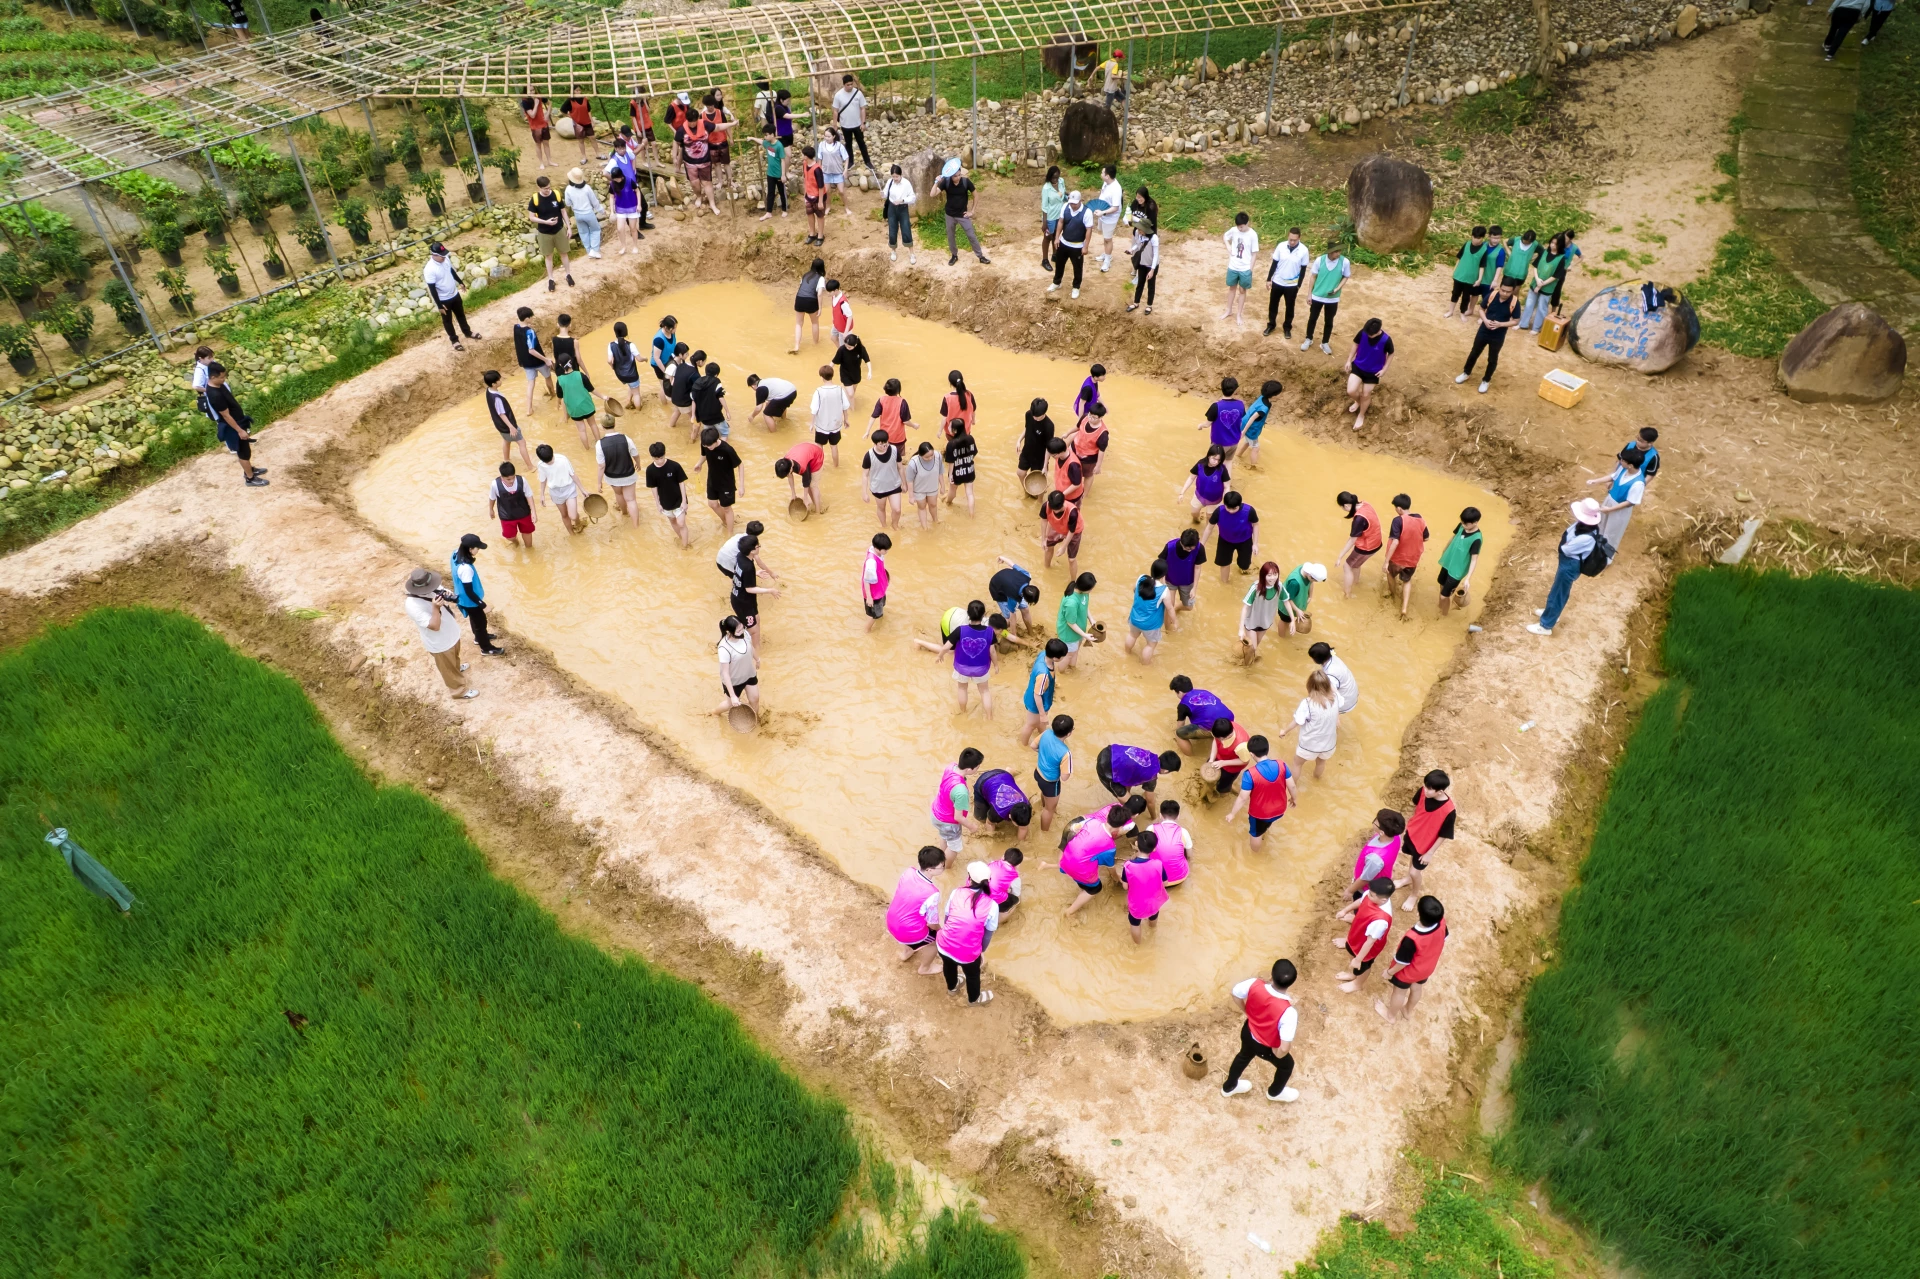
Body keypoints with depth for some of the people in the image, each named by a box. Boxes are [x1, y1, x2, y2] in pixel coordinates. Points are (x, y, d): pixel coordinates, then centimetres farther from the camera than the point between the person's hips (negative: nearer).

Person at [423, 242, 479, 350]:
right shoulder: (429, 269, -31)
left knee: (461, 315, 26)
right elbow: (432, 289, -25)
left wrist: (460, 282, 22)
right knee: (447, 320, 15)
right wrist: (439, 305, -21)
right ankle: (454, 340, 33)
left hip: (454, 294, 7)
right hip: (444, 300, -6)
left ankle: (468, 332, 48)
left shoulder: (445, 259, -10)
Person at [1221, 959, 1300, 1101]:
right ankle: (1275, 1092, 60)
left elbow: (1236, 993, -9)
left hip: (1248, 1032, 4)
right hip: (1266, 1048, -4)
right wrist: (1277, 1054, -15)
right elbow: (1284, 1049, -39)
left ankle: (1229, 1087, 62)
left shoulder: (1254, 984, -31)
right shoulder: (1288, 1012, -42)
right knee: (1287, 1064, 30)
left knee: (1244, 1055, 37)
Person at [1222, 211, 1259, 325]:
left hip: (1245, 269, -3)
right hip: (1233, 266, 3)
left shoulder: (1253, 235, -17)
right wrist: (1228, 248, -4)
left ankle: (1239, 315, 22)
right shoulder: (1233, 230, -8)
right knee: (1232, 288, 19)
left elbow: (1254, 253, -11)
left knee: (1242, 290, 11)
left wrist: (1250, 269, -11)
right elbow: (1225, 237, 14)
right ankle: (1229, 311, 37)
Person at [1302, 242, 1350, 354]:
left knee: (1329, 322, 12)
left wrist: (1338, 288, -18)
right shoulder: (1319, 260, -15)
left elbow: (1345, 277, -1)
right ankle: (1309, 339, 36)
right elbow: (1314, 277, -3)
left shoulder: (1345, 262, -16)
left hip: (1333, 299, 0)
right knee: (1312, 318, 14)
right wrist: (1309, 294, 1)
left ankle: (1325, 343, 30)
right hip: (1317, 296, 0)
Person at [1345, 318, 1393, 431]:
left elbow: (1391, 354, -7)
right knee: (1351, 391, -9)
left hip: (1373, 371, -2)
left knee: (1366, 395, 10)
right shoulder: (1362, 332, -21)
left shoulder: (1386, 340, -26)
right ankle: (1358, 401, 31)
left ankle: (1361, 416, 39)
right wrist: (1349, 360, 2)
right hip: (1358, 366, 2)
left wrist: (1384, 369, -11)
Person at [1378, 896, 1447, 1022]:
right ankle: (1408, 1010, 62)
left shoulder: (1412, 938, -47)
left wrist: (1389, 972, -9)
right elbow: (1444, 940, -5)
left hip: (1408, 971, -5)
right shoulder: (1442, 923, -31)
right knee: (1416, 989, 34)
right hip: (1427, 968, 5)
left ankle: (1391, 1015, 53)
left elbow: (1402, 962, -27)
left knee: (1399, 992, 25)